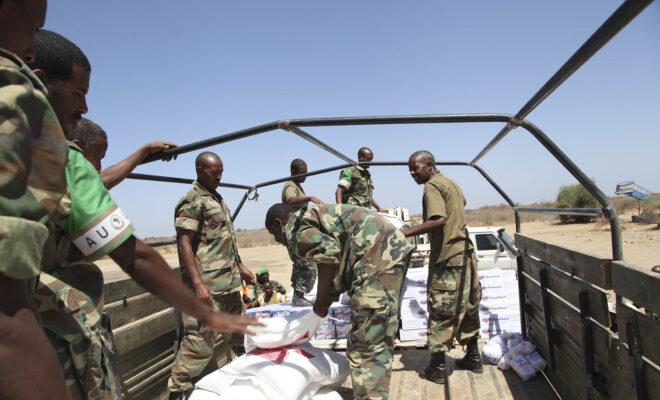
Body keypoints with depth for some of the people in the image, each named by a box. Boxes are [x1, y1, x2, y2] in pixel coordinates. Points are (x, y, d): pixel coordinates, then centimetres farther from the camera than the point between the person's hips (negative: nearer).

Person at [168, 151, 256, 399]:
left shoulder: (217, 199, 16)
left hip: (230, 283, 9)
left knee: (238, 333, 18)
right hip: (208, 286, -9)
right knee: (200, 341, -7)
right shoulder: (192, 201, -10)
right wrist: (198, 283, -24)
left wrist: (240, 267, 23)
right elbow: (184, 243, -17)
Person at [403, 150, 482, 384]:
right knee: (467, 306, 17)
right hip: (464, 252, 9)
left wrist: (404, 234, -31)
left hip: (448, 257, -9)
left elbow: (439, 220, -28)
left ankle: (437, 367, 5)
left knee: (441, 311, -2)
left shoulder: (432, 185, -13)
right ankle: (473, 357, 28)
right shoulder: (450, 183, 15)